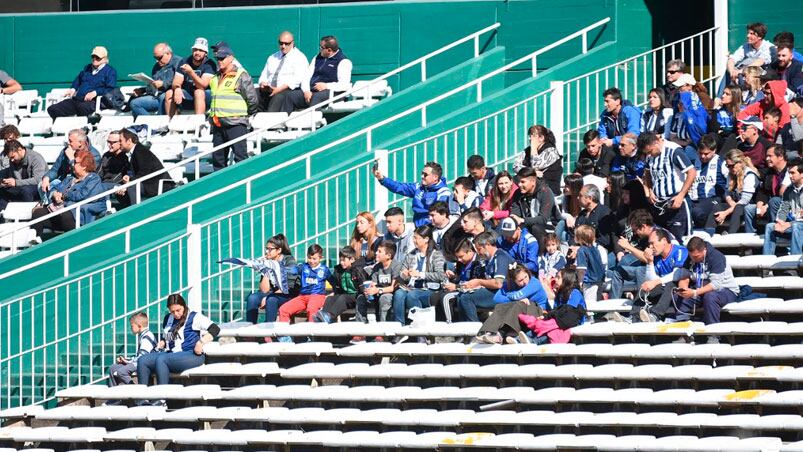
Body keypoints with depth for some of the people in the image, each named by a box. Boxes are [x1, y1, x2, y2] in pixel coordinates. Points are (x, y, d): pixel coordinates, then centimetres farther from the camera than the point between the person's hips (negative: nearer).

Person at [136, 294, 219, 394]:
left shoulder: (194, 317, 1)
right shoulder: (167, 319, 20)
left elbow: (215, 329, -8)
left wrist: (201, 342, -20)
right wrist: (162, 343, 11)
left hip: (191, 355, -7)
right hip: (170, 353, 7)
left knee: (161, 360, -32)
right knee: (142, 360, -13)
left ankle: (162, 400, -34)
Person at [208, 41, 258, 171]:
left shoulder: (241, 75, -6)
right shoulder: (216, 78, 17)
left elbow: (252, 99, -6)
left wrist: (248, 114, 6)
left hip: (235, 124, -8)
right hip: (218, 125, 8)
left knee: (240, 156, -10)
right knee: (218, 158, 10)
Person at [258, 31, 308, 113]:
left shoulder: (299, 58, 4)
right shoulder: (272, 58, 25)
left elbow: (298, 78, -9)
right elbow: (264, 75, 23)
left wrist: (280, 89, -19)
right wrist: (263, 84, -3)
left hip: (289, 90, -6)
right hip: (269, 90, 6)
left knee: (278, 97, -38)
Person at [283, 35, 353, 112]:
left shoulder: (343, 62, -1)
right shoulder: (318, 58, 21)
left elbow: (345, 85, -11)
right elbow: (306, 76, 17)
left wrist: (326, 86, -17)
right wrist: (306, 90, -2)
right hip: (311, 91, 7)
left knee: (317, 97, -39)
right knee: (290, 96, -15)